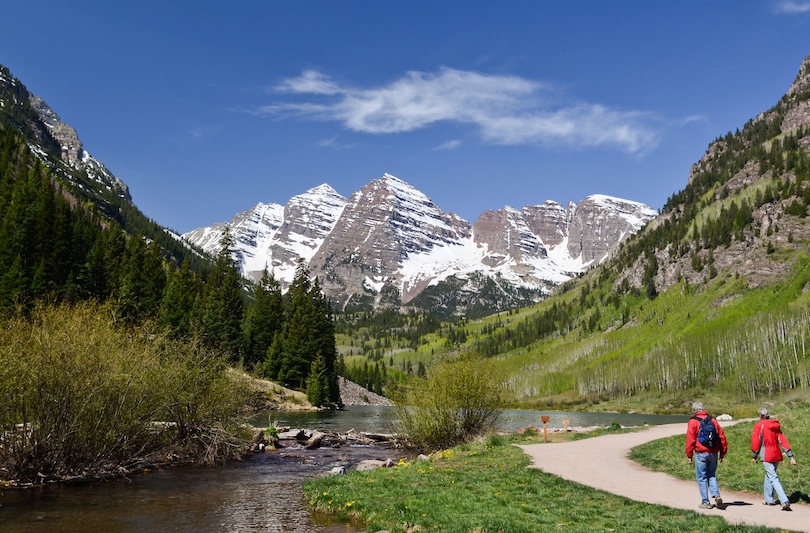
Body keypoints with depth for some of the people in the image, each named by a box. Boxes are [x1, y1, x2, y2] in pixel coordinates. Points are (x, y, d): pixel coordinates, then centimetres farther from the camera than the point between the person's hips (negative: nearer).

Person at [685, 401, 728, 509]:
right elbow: (722, 437, 10)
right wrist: (723, 452, 18)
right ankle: (716, 495, -4)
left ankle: (705, 502, 3)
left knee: (702, 477, 3)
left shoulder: (693, 422, -5)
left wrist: (689, 455, -2)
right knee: (712, 475, 17)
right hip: (714, 453, 5)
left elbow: (690, 439, -8)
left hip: (701, 454, -5)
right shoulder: (713, 420, 9)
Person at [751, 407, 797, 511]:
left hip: (766, 456, -7)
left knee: (773, 478, -10)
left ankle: (785, 501, -24)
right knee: (769, 476, 21)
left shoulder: (759, 426, -7)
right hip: (777, 456, 7)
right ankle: (768, 499, 29)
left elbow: (755, 442, -8)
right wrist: (790, 456, 2)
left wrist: (754, 456, 2)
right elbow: (783, 441, 5)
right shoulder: (776, 426, 9)